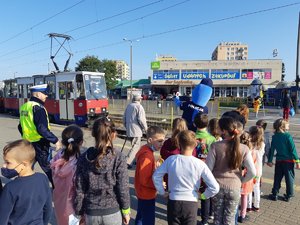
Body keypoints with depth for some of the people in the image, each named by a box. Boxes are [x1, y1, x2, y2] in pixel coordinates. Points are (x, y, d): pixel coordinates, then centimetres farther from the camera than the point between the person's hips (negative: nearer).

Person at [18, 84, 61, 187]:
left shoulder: (24, 107, 9)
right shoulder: (38, 107, -18)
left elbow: (21, 127, 17)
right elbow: (42, 129, -26)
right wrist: (55, 140, -21)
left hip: (27, 143, 8)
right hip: (39, 144, -8)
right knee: (48, 167, 3)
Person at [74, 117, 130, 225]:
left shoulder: (84, 158, -10)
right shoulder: (118, 157, -16)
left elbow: (79, 189, -5)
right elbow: (123, 188, -12)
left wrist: (79, 211, 8)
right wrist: (126, 210, 2)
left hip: (91, 212, 2)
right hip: (112, 211, -1)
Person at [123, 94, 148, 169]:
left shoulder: (128, 106, 10)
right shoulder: (139, 106, -11)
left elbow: (124, 118, 14)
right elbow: (141, 119, -18)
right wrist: (145, 128, -5)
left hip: (129, 130, 8)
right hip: (136, 130, -8)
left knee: (136, 145, 21)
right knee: (135, 147, -3)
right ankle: (127, 162, -10)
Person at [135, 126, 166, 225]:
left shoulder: (146, 150, 2)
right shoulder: (147, 156, -28)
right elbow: (145, 180, -27)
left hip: (143, 193, 10)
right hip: (147, 194, -10)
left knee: (141, 217, 24)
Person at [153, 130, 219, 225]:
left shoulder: (171, 159, -10)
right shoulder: (200, 164, -13)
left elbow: (156, 176, -3)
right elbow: (215, 187, -13)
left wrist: (162, 192, 8)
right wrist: (203, 196, 3)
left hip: (173, 202, 1)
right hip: (191, 204, -1)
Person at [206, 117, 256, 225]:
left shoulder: (215, 146, -16)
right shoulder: (243, 148, -11)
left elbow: (208, 169, -13)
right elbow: (252, 172, -10)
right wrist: (242, 180, 8)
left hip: (217, 186, -1)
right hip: (234, 187, 1)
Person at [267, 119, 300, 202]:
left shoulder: (274, 137, -3)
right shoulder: (288, 136, -15)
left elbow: (272, 149, 2)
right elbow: (293, 149, -14)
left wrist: (270, 160, 11)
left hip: (279, 161, 3)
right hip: (289, 160, -3)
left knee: (277, 178, 14)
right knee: (289, 178, 12)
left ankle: (274, 194, 19)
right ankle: (289, 196, 22)